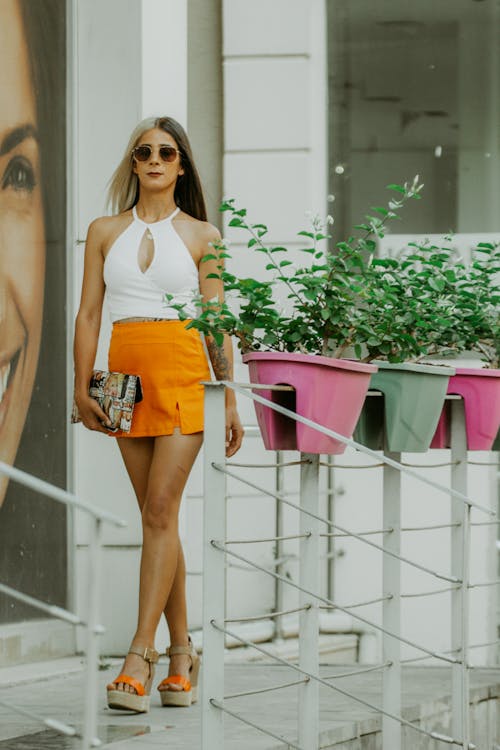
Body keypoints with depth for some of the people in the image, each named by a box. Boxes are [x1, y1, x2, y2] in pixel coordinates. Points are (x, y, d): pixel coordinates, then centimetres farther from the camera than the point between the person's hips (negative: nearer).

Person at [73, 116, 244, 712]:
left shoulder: (201, 236, 6)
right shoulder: (105, 232, 12)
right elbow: (89, 312, 9)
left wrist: (231, 399, 2)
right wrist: (82, 388, 0)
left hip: (184, 374, -3)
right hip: (128, 375, 3)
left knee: (160, 511, -12)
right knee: (156, 516, 4)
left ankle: (139, 657, -17)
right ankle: (180, 652, 9)